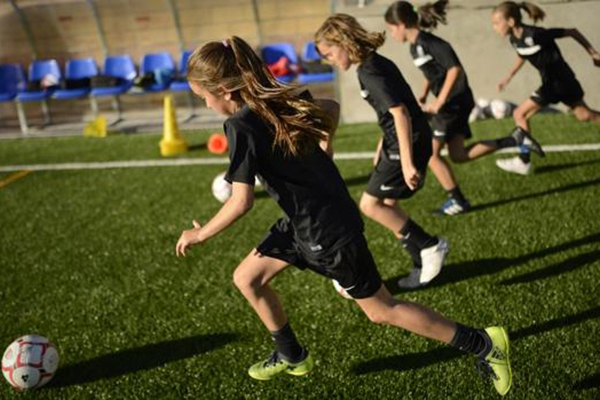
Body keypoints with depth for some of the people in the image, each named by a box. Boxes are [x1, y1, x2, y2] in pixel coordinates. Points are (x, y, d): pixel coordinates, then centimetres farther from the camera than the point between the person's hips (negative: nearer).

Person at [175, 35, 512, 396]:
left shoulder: (241, 125, -22)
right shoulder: (278, 101, 2)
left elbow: (242, 202, -24)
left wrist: (201, 234, -8)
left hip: (330, 232, -9)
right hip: (305, 221, 9)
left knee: (382, 310, 6)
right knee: (247, 278, 15)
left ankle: (484, 345, 15)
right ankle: (292, 357, 34)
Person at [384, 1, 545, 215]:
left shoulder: (428, 42, -19)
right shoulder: (414, 47, 10)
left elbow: (455, 69, -24)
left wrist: (439, 102, -21)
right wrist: (423, 95, 7)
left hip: (455, 100, -9)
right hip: (451, 102, 9)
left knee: (430, 152, -2)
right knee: (458, 155, 10)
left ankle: (458, 201, 8)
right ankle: (515, 139, 12)